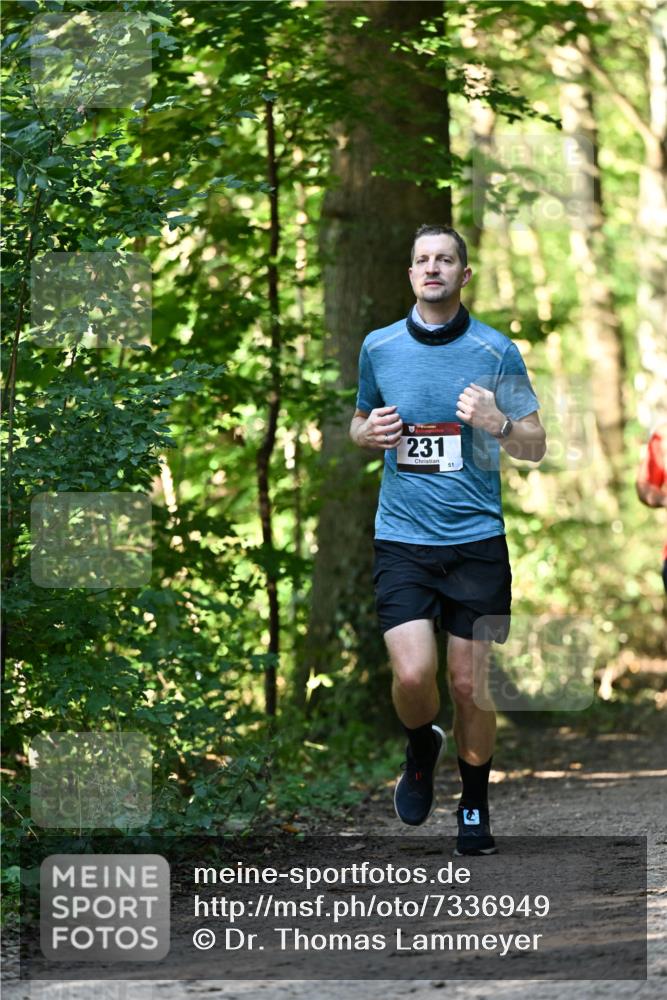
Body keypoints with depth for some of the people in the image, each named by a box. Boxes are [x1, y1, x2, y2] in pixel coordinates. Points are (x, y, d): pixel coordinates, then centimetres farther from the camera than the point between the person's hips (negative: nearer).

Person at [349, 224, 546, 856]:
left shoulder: (497, 352, -1)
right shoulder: (378, 347, 5)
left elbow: (535, 447, 4)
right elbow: (359, 424, 21)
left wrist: (497, 423, -17)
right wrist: (369, 432, -3)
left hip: (476, 541, -1)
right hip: (401, 540, 1)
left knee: (468, 683, 2)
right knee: (412, 674, -15)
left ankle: (475, 809, 22)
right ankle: (421, 749, 19)